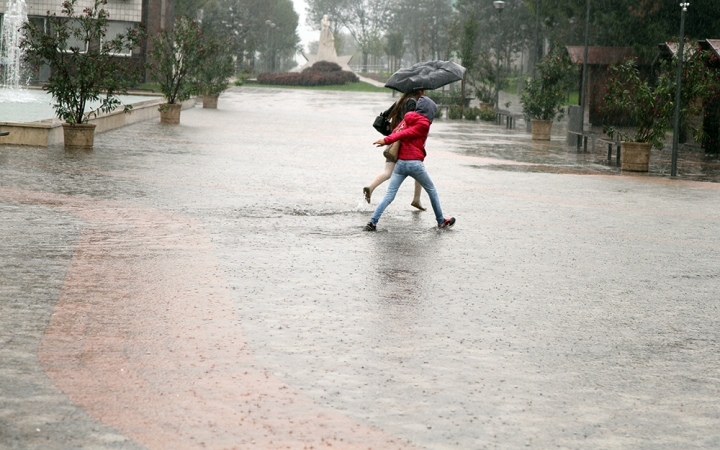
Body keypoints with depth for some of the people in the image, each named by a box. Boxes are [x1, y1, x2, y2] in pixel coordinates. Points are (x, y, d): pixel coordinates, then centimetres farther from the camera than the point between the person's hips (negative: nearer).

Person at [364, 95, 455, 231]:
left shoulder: (408, 119, 16)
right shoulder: (424, 124, -7)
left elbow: (397, 132, 7)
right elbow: (405, 133, -14)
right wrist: (387, 140, -18)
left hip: (400, 162, 6)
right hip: (415, 163, -6)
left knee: (389, 195, -1)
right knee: (432, 191, 14)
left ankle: (373, 222, -14)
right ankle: (441, 221, 23)